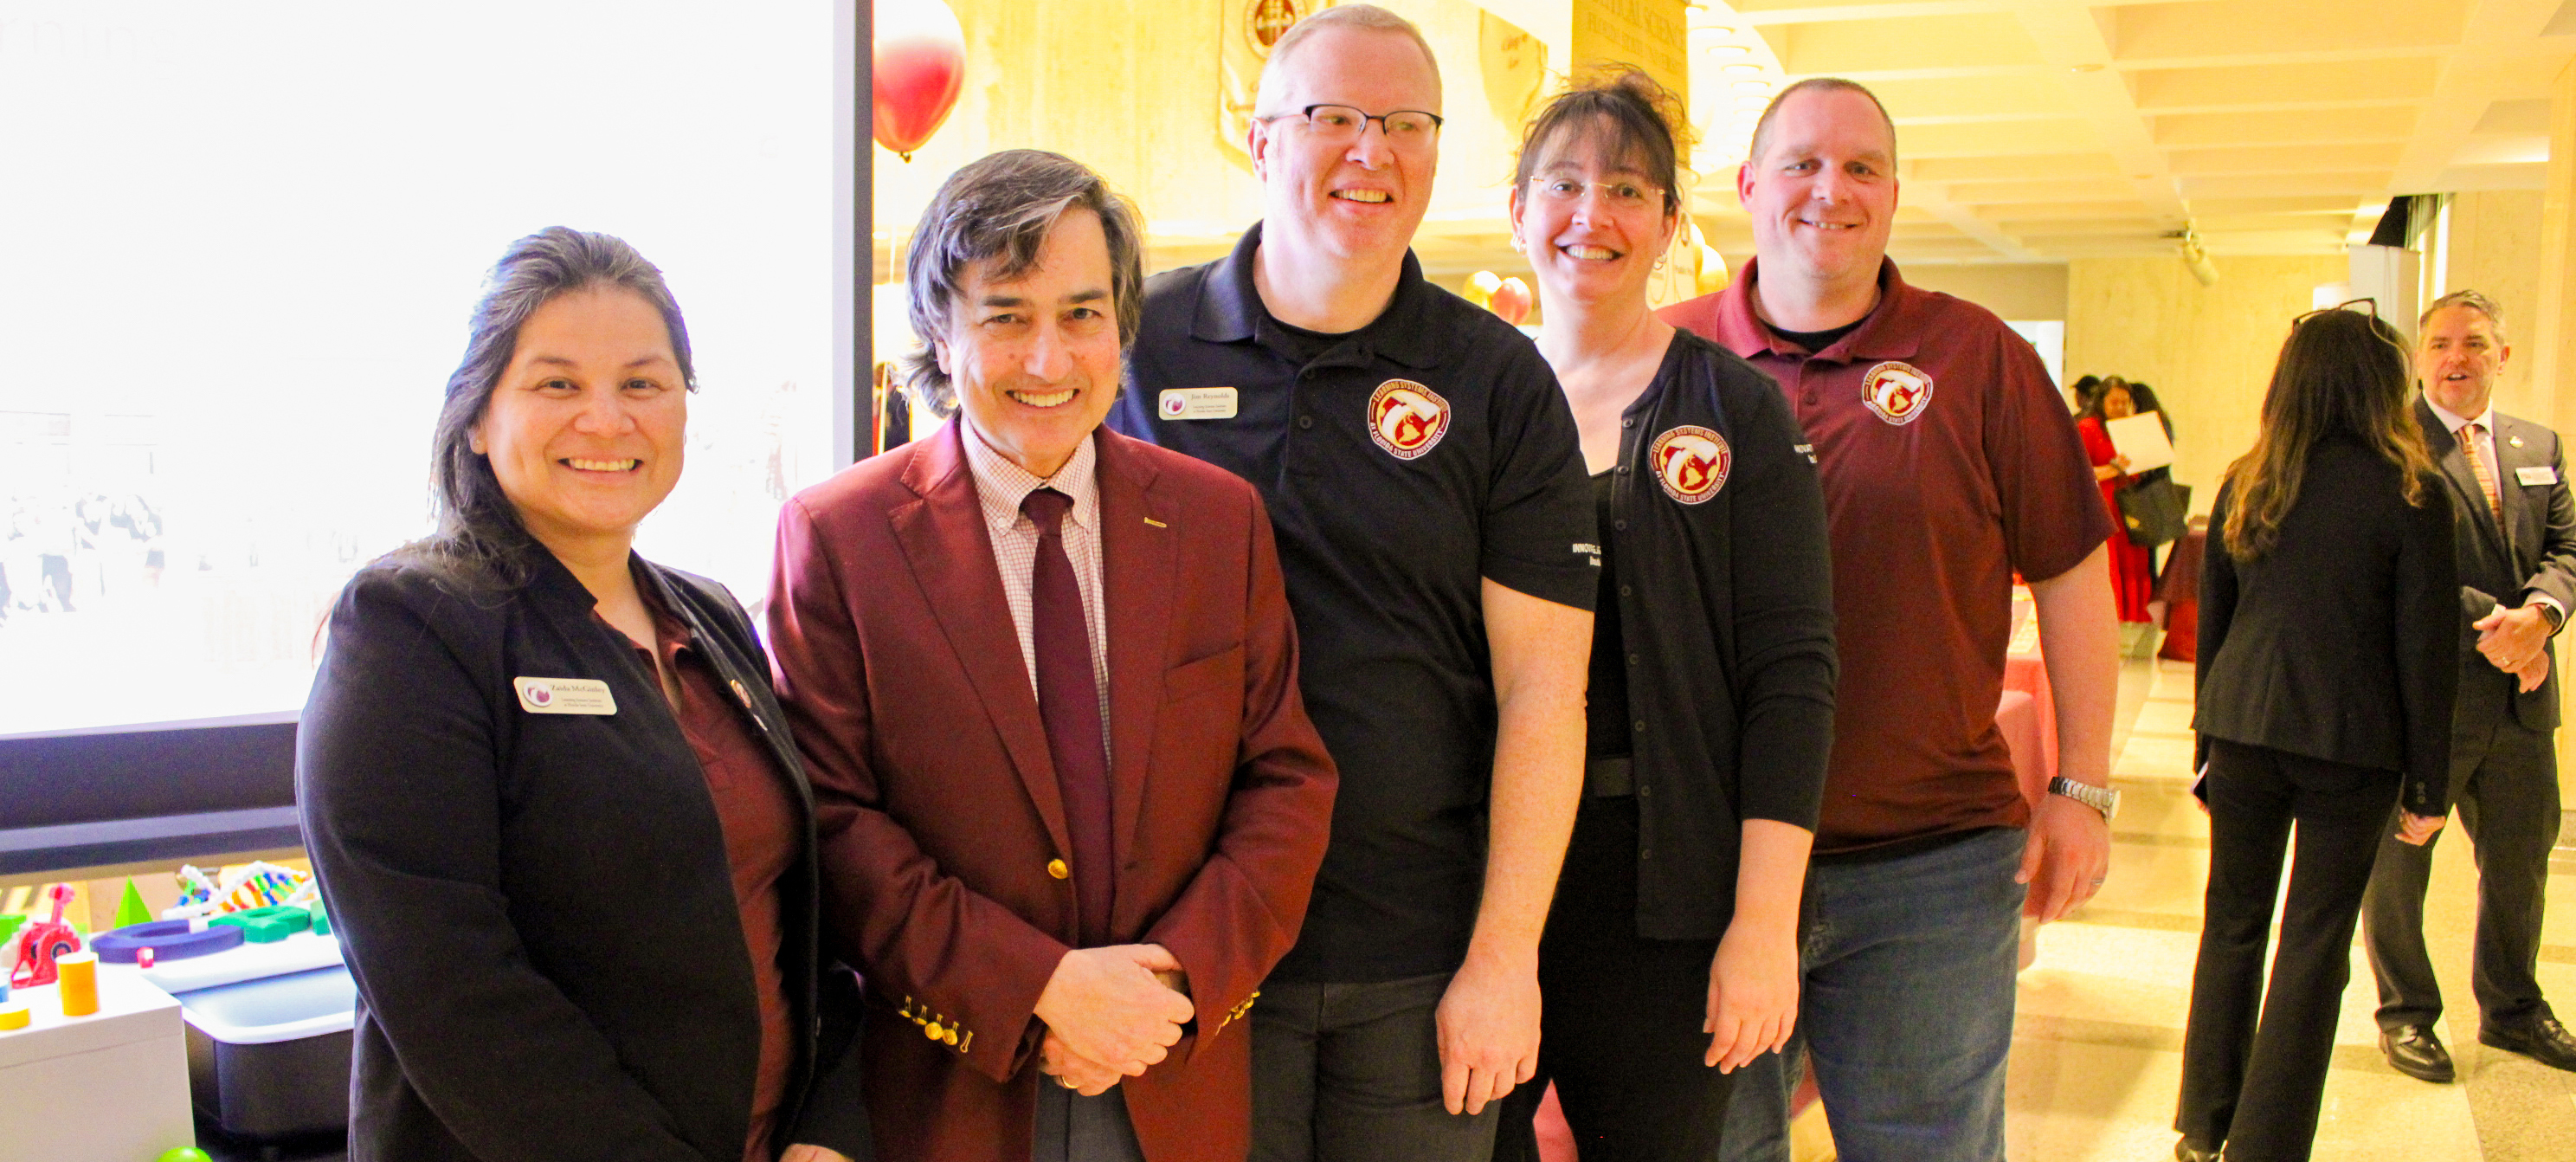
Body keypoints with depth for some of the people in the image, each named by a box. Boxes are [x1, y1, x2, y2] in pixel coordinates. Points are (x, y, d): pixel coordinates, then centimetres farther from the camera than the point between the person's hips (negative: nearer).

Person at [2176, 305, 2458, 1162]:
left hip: (2245, 729, 3)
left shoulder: (2244, 485, 2)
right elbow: (2426, 650, -6)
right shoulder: (2408, 494, -8)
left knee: (2232, 927, 15)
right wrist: (2427, 783, 1)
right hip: (2352, 745, -3)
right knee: (2316, 945, 6)